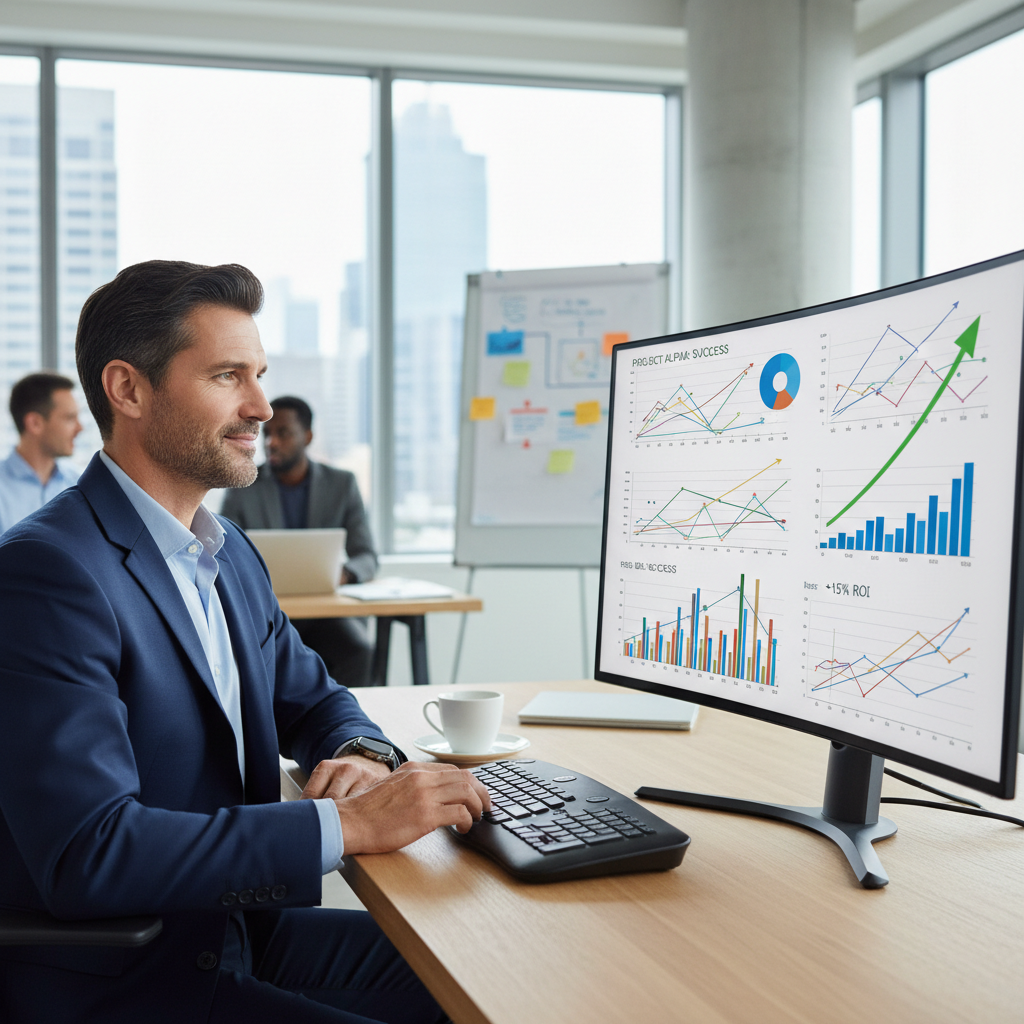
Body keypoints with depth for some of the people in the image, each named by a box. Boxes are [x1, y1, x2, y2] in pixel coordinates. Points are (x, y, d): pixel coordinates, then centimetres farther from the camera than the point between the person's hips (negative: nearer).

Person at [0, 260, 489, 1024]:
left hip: (241, 928, 8)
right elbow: (87, 854, -29)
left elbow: (311, 697, 20)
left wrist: (363, 756, -5)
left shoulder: (229, 552, 8)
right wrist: (350, 825, -28)